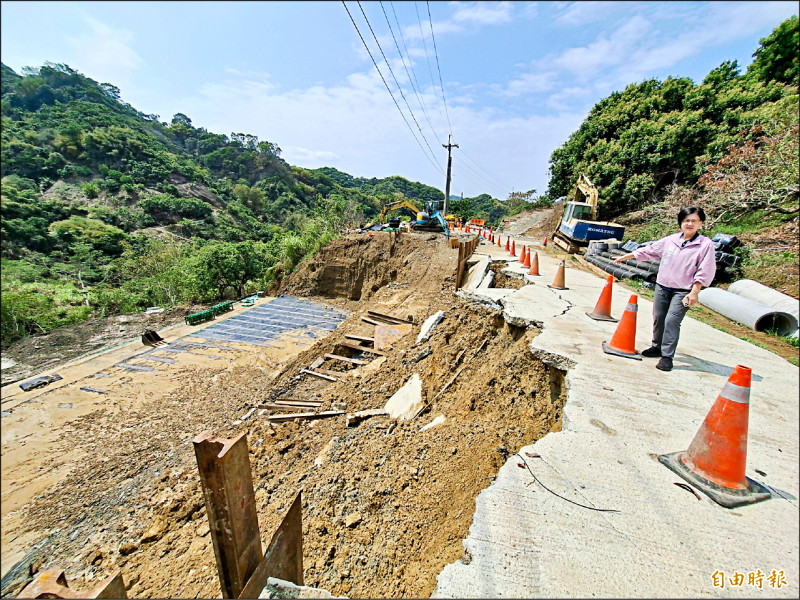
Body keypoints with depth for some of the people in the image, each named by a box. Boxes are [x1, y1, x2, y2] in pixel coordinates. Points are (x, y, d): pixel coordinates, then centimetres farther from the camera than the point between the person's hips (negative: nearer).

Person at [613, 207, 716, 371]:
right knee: (658, 318, 10)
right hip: (662, 286, 4)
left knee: (671, 321, -13)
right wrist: (624, 257, 17)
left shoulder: (706, 244, -4)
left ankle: (667, 356, -7)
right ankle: (657, 347, 27)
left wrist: (694, 292, -12)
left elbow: (704, 272, -6)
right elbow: (648, 251, 15)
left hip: (682, 291, -4)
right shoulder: (670, 240, 7)